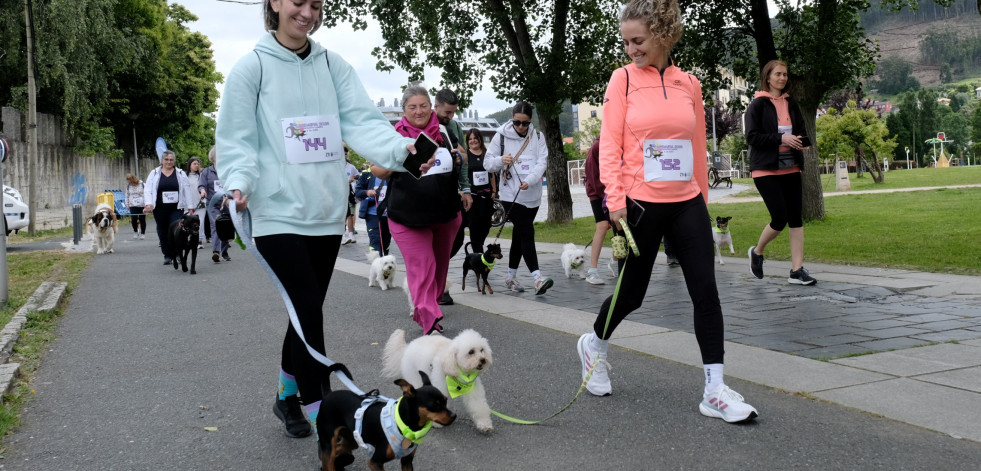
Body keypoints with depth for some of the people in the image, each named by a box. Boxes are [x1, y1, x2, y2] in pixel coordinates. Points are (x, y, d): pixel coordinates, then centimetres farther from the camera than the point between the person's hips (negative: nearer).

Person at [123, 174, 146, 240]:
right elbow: (127, 195, 16)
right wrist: (127, 204, 11)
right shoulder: (128, 186, 6)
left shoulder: (142, 184, -5)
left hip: (142, 205, -2)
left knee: (142, 219, 3)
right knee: (133, 218, -15)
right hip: (133, 205, 2)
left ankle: (143, 233, 18)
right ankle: (135, 232, 7)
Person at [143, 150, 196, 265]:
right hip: (160, 209, 1)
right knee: (163, 233, 5)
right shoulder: (154, 174, 7)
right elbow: (148, 190, 2)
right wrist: (149, 203, -13)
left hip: (176, 208, -1)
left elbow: (187, 190, 5)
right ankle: (167, 256, 15)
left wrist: (190, 207, -1)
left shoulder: (181, 174, 7)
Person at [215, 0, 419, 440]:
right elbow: (237, 139, -2)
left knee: (306, 308, 14)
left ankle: (287, 396, 35)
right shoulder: (252, 67, -2)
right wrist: (239, 182, -21)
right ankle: (321, 421, -2)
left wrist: (401, 149, -23)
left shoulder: (333, 65, 8)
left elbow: (361, 121, -4)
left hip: (326, 210, 4)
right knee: (308, 309, -11)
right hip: (278, 211, -4)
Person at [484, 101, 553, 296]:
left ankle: (511, 277, 26)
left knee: (519, 236, 13)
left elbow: (542, 162, -5)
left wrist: (530, 181, -21)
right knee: (527, 233, -16)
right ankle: (537, 277, -23)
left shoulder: (537, 137, 5)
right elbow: (487, 163, 3)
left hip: (532, 196, 4)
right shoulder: (501, 136, 0)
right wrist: (501, 160, -19)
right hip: (510, 195, -4)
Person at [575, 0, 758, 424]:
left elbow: (698, 147, 14)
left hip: (687, 203, 3)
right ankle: (594, 344, 39)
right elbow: (609, 144, -6)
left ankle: (714, 391, 2)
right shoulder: (624, 78, -1)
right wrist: (615, 200, -16)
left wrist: (703, 199, 17)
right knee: (631, 293, 9)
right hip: (640, 205, -3)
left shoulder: (688, 84, 7)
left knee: (705, 290, -4)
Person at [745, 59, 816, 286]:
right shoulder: (758, 104, -4)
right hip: (766, 169, -6)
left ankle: (797, 270, 3)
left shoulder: (791, 104, 13)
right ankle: (757, 252, 17)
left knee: (795, 218, 0)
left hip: (790, 168, 6)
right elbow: (752, 136, -12)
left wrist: (800, 141, -1)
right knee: (780, 218, -10)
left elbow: (800, 130, 21)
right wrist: (781, 138, -20)